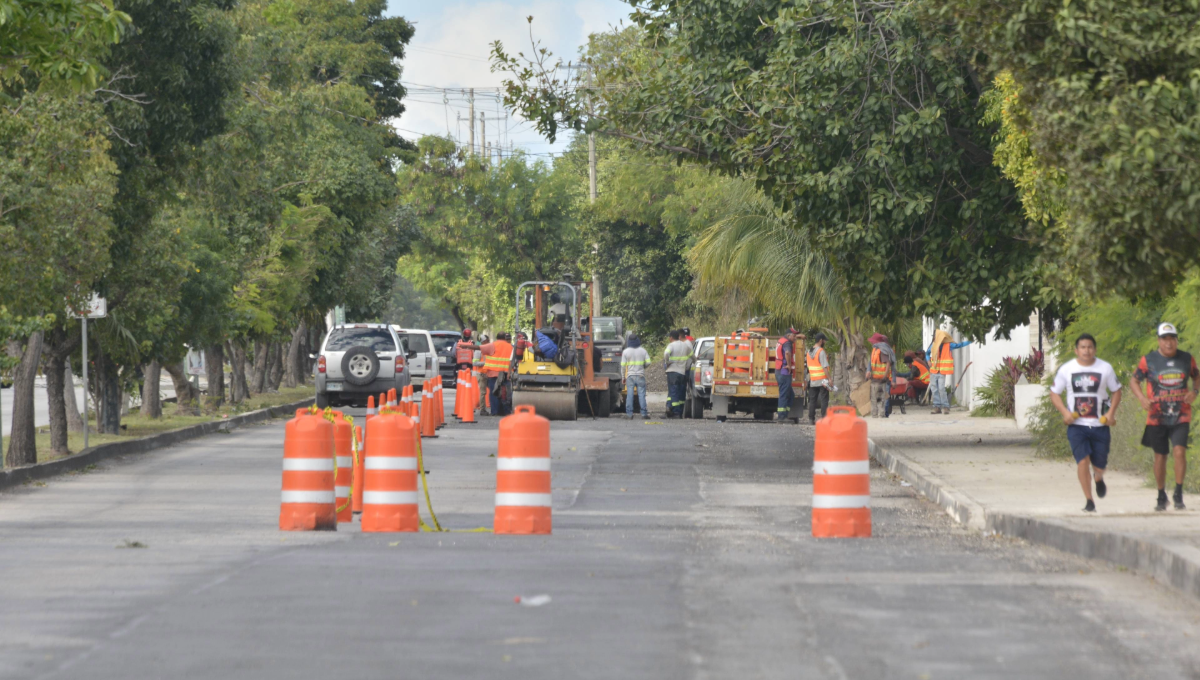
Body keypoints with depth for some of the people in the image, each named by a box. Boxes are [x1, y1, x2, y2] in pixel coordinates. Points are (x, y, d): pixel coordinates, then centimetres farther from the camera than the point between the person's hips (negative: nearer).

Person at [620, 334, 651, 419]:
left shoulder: (626, 351, -1)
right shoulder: (643, 350, 2)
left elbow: (623, 365, -1)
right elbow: (648, 362, -1)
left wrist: (623, 377, 6)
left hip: (630, 376, -1)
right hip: (640, 376, 1)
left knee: (629, 395, 1)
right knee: (641, 394, 1)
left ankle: (629, 414, -3)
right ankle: (644, 414, -3)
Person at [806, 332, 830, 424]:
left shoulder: (809, 352, 11)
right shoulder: (821, 352, -12)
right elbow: (825, 367, -17)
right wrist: (829, 378, -16)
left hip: (812, 381, 6)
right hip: (822, 380, -6)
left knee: (812, 400, 8)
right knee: (824, 400, -2)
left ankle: (811, 419, 7)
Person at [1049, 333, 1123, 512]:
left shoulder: (1105, 368, 1)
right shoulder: (1066, 369, 0)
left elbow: (1116, 391, 11)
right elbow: (1054, 393, 8)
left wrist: (1111, 412, -5)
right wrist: (1065, 412, -9)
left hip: (1100, 425, 1)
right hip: (1077, 425, -1)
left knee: (1099, 464, 5)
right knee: (1083, 461, -16)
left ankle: (1098, 478, 44)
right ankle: (1089, 502, -6)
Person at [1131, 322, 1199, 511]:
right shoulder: (1148, 360, -3)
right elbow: (1134, 380, 7)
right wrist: (1142, 398, -10)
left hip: (1181, 417, 0)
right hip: (1157, 417, 0)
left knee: (1179, 451, -18)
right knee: (1160, 457, 7)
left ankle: (1179, 495, -10)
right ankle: (1161, 497, 23)